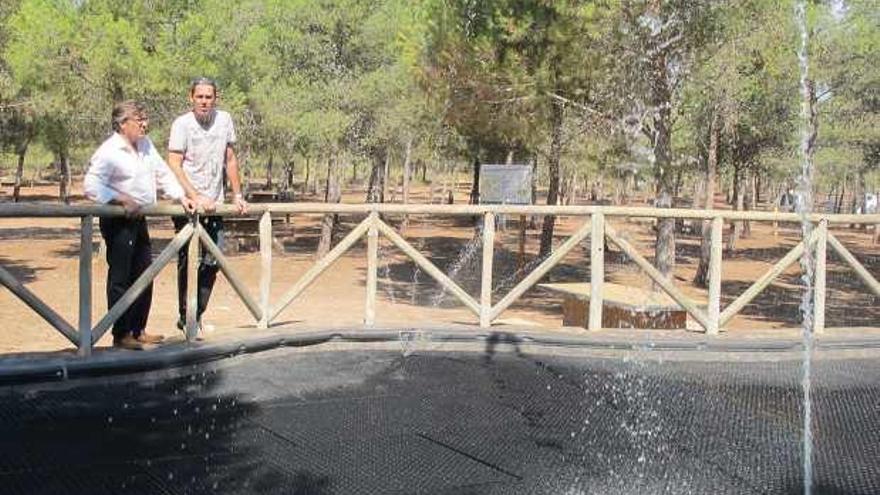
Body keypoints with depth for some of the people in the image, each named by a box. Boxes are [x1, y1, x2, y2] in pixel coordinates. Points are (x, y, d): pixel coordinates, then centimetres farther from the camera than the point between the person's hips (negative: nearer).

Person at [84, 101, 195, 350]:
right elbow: (91, 186, -21)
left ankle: (138, 330, 24)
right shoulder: (109, 151, -15)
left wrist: (181, 197, 9)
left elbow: (163, 173, 18)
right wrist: (122, 200, -27)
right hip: (118, 221, -9)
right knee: (120, 278, -3)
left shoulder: (146, 145, 11)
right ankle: (121, 335, 6)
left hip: (139, 219, 9)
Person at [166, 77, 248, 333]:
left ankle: (196, 315, 18)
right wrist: (196, 197, -20)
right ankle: (186, 317, 8)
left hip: (214, 205, 5)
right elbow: (174, 166, -12)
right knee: (189, 262, -3)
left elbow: (230, 160, 14)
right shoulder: (181, 124, -7)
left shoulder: (224, 120, 6)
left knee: (213, 262, 5)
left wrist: (237, 195, 11)